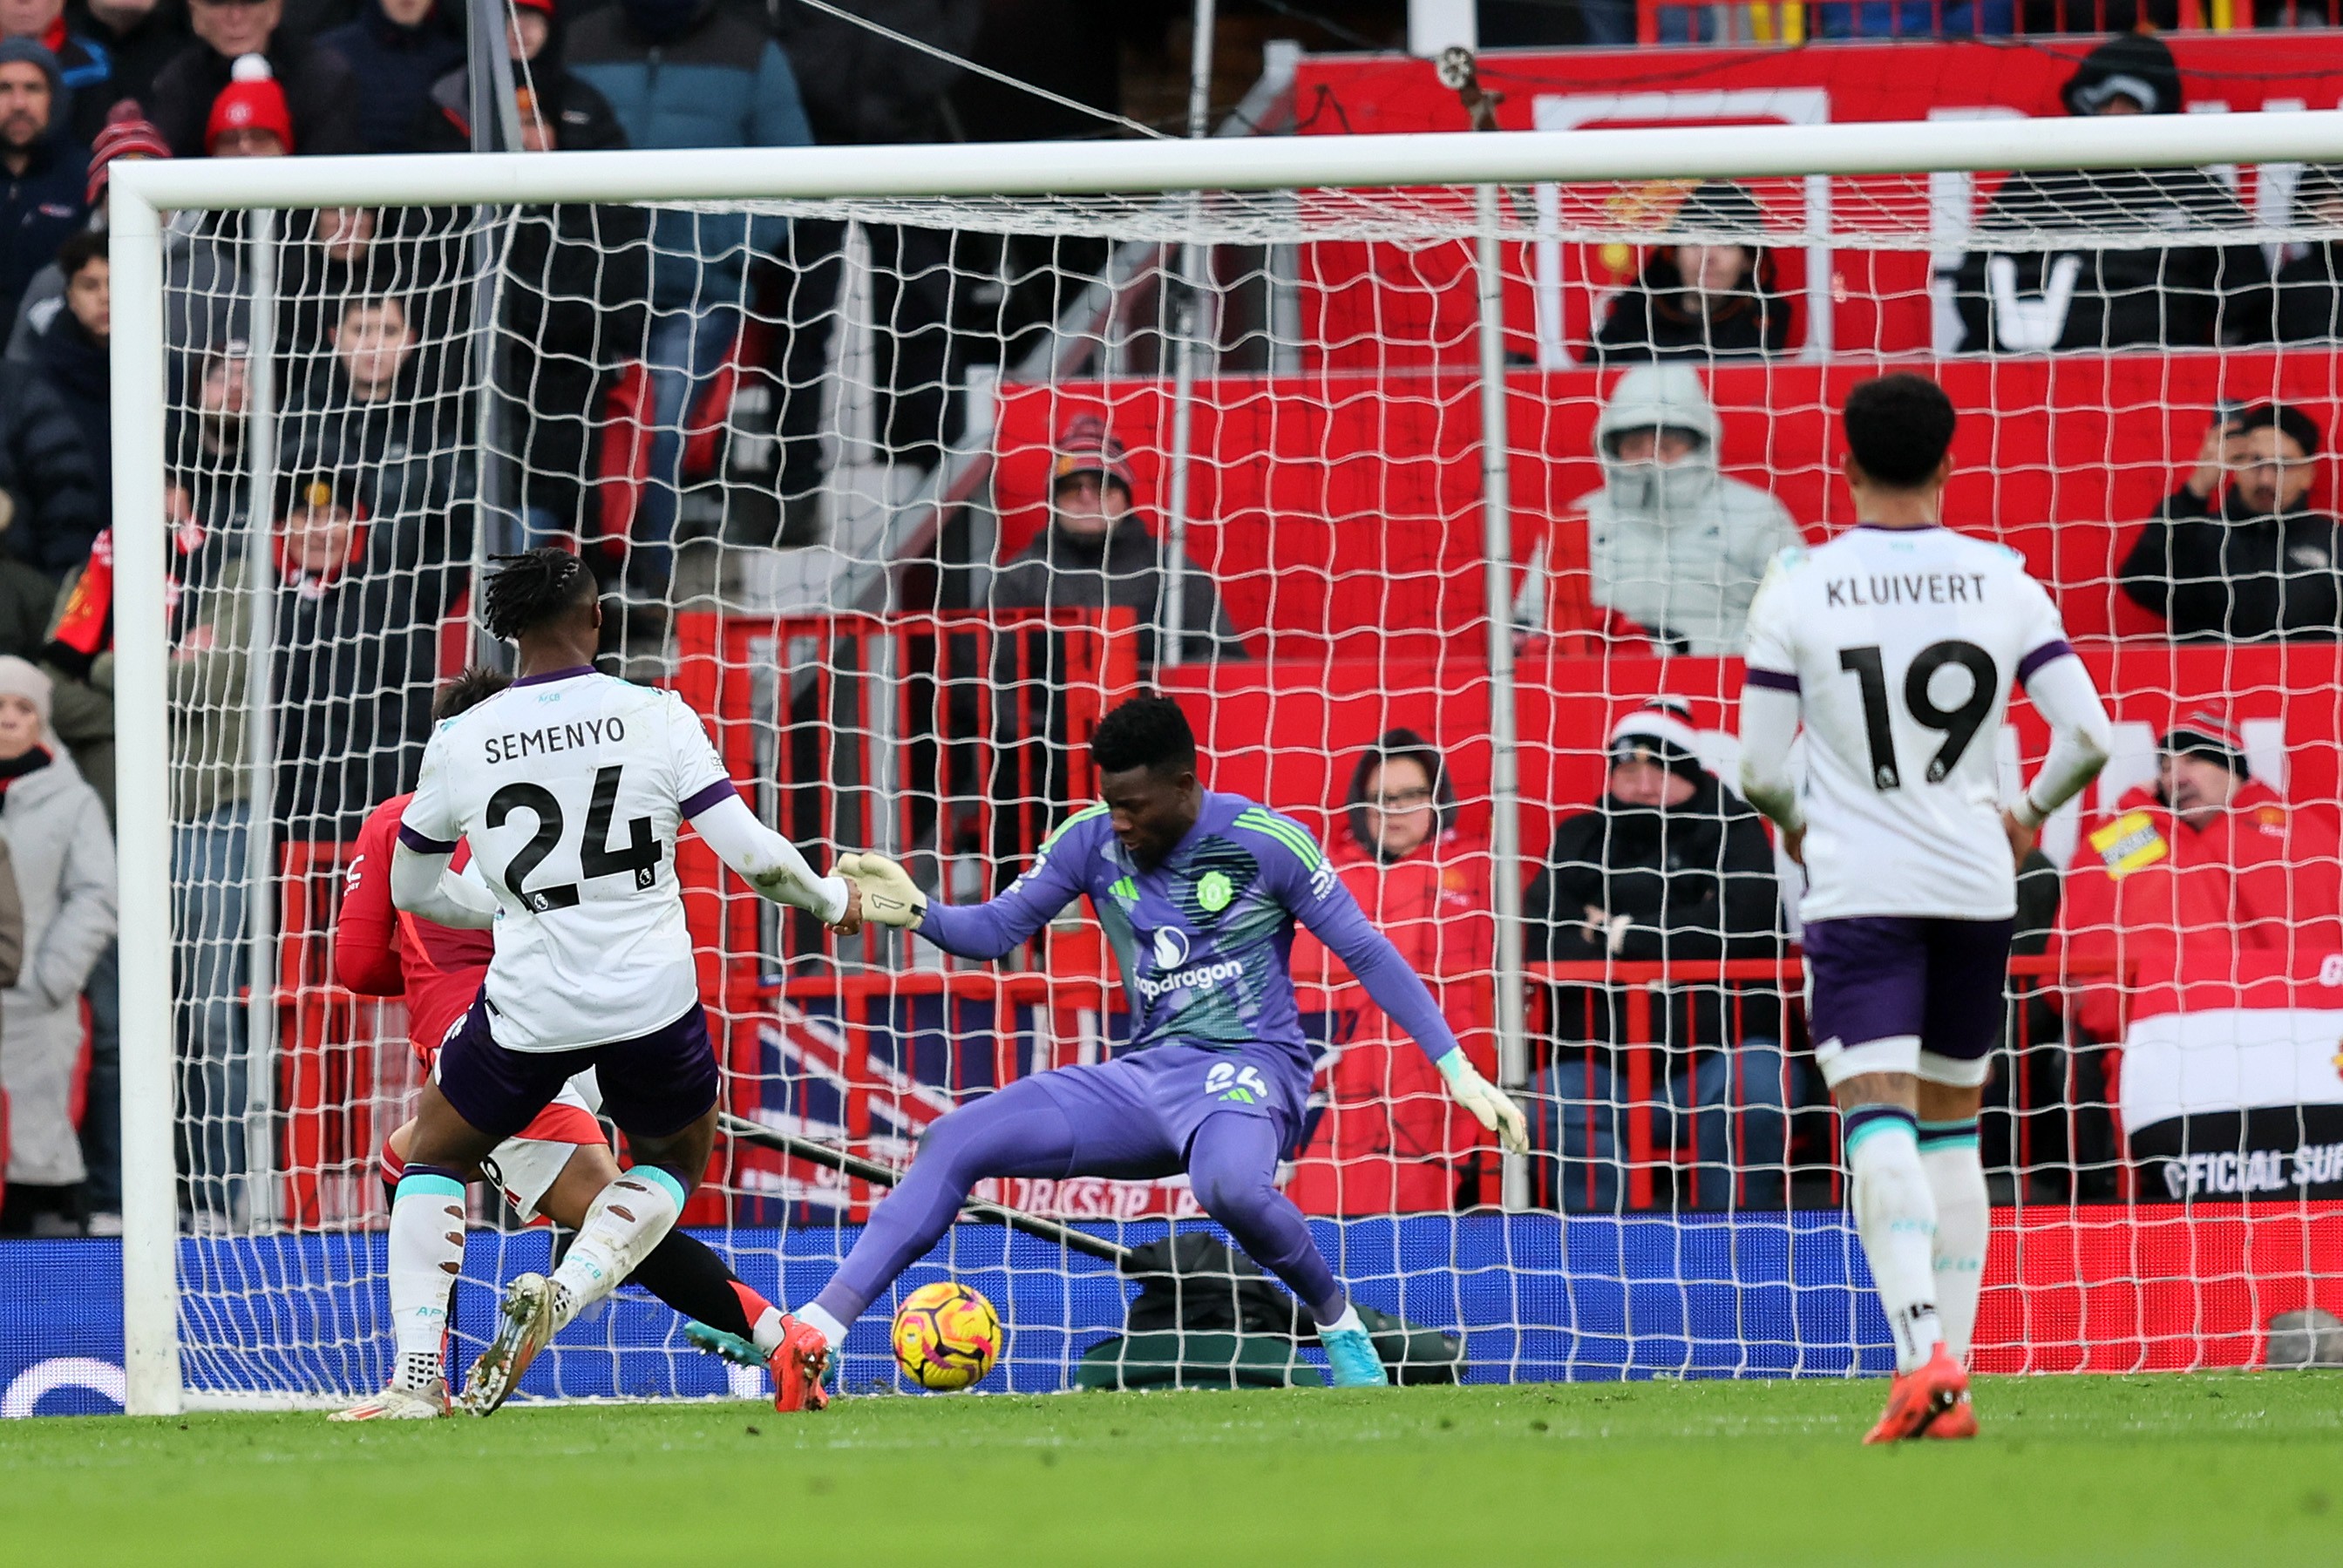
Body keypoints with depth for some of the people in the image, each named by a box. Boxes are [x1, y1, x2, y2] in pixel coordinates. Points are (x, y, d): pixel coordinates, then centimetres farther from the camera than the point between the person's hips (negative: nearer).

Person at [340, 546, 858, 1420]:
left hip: (529, 1007, 0)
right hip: (654, 996, 0)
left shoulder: (461, 743, -1)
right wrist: (830, 899, 12)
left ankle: (416, 1378, 6)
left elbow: (413, 890, 14)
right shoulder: (655, 716, -5)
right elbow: (749, 852, -8)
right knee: (673, 1163, 26)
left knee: (433, 1158, 22)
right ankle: (565, 1292, -3)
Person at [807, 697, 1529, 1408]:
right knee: (954, 1142, -9)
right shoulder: (1091, 842, 3)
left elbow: (1366, 953, -3)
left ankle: (1338, 1321, -14)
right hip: (1142, 1078, 6)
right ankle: (813, 1333, -11)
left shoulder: (1266, 842, -9)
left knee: (1228, 1184, -41)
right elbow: (995, 929, 7)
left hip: (1248, 1067, -6)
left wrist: (1457, 1070, -6)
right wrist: (915, 913, -15)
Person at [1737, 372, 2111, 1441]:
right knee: (1951, 1132, 15)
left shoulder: (1797, 592, -5)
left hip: (1858, 888, -3)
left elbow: (1761, 771, -4)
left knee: (1879, 1125, -11)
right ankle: (1950, 1374, 14)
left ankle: (1925, 1354, -30)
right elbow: (2088, 737, -2)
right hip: (1977, 888, 3)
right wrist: (2030, 815, 18)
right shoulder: (2004, 584, 2)